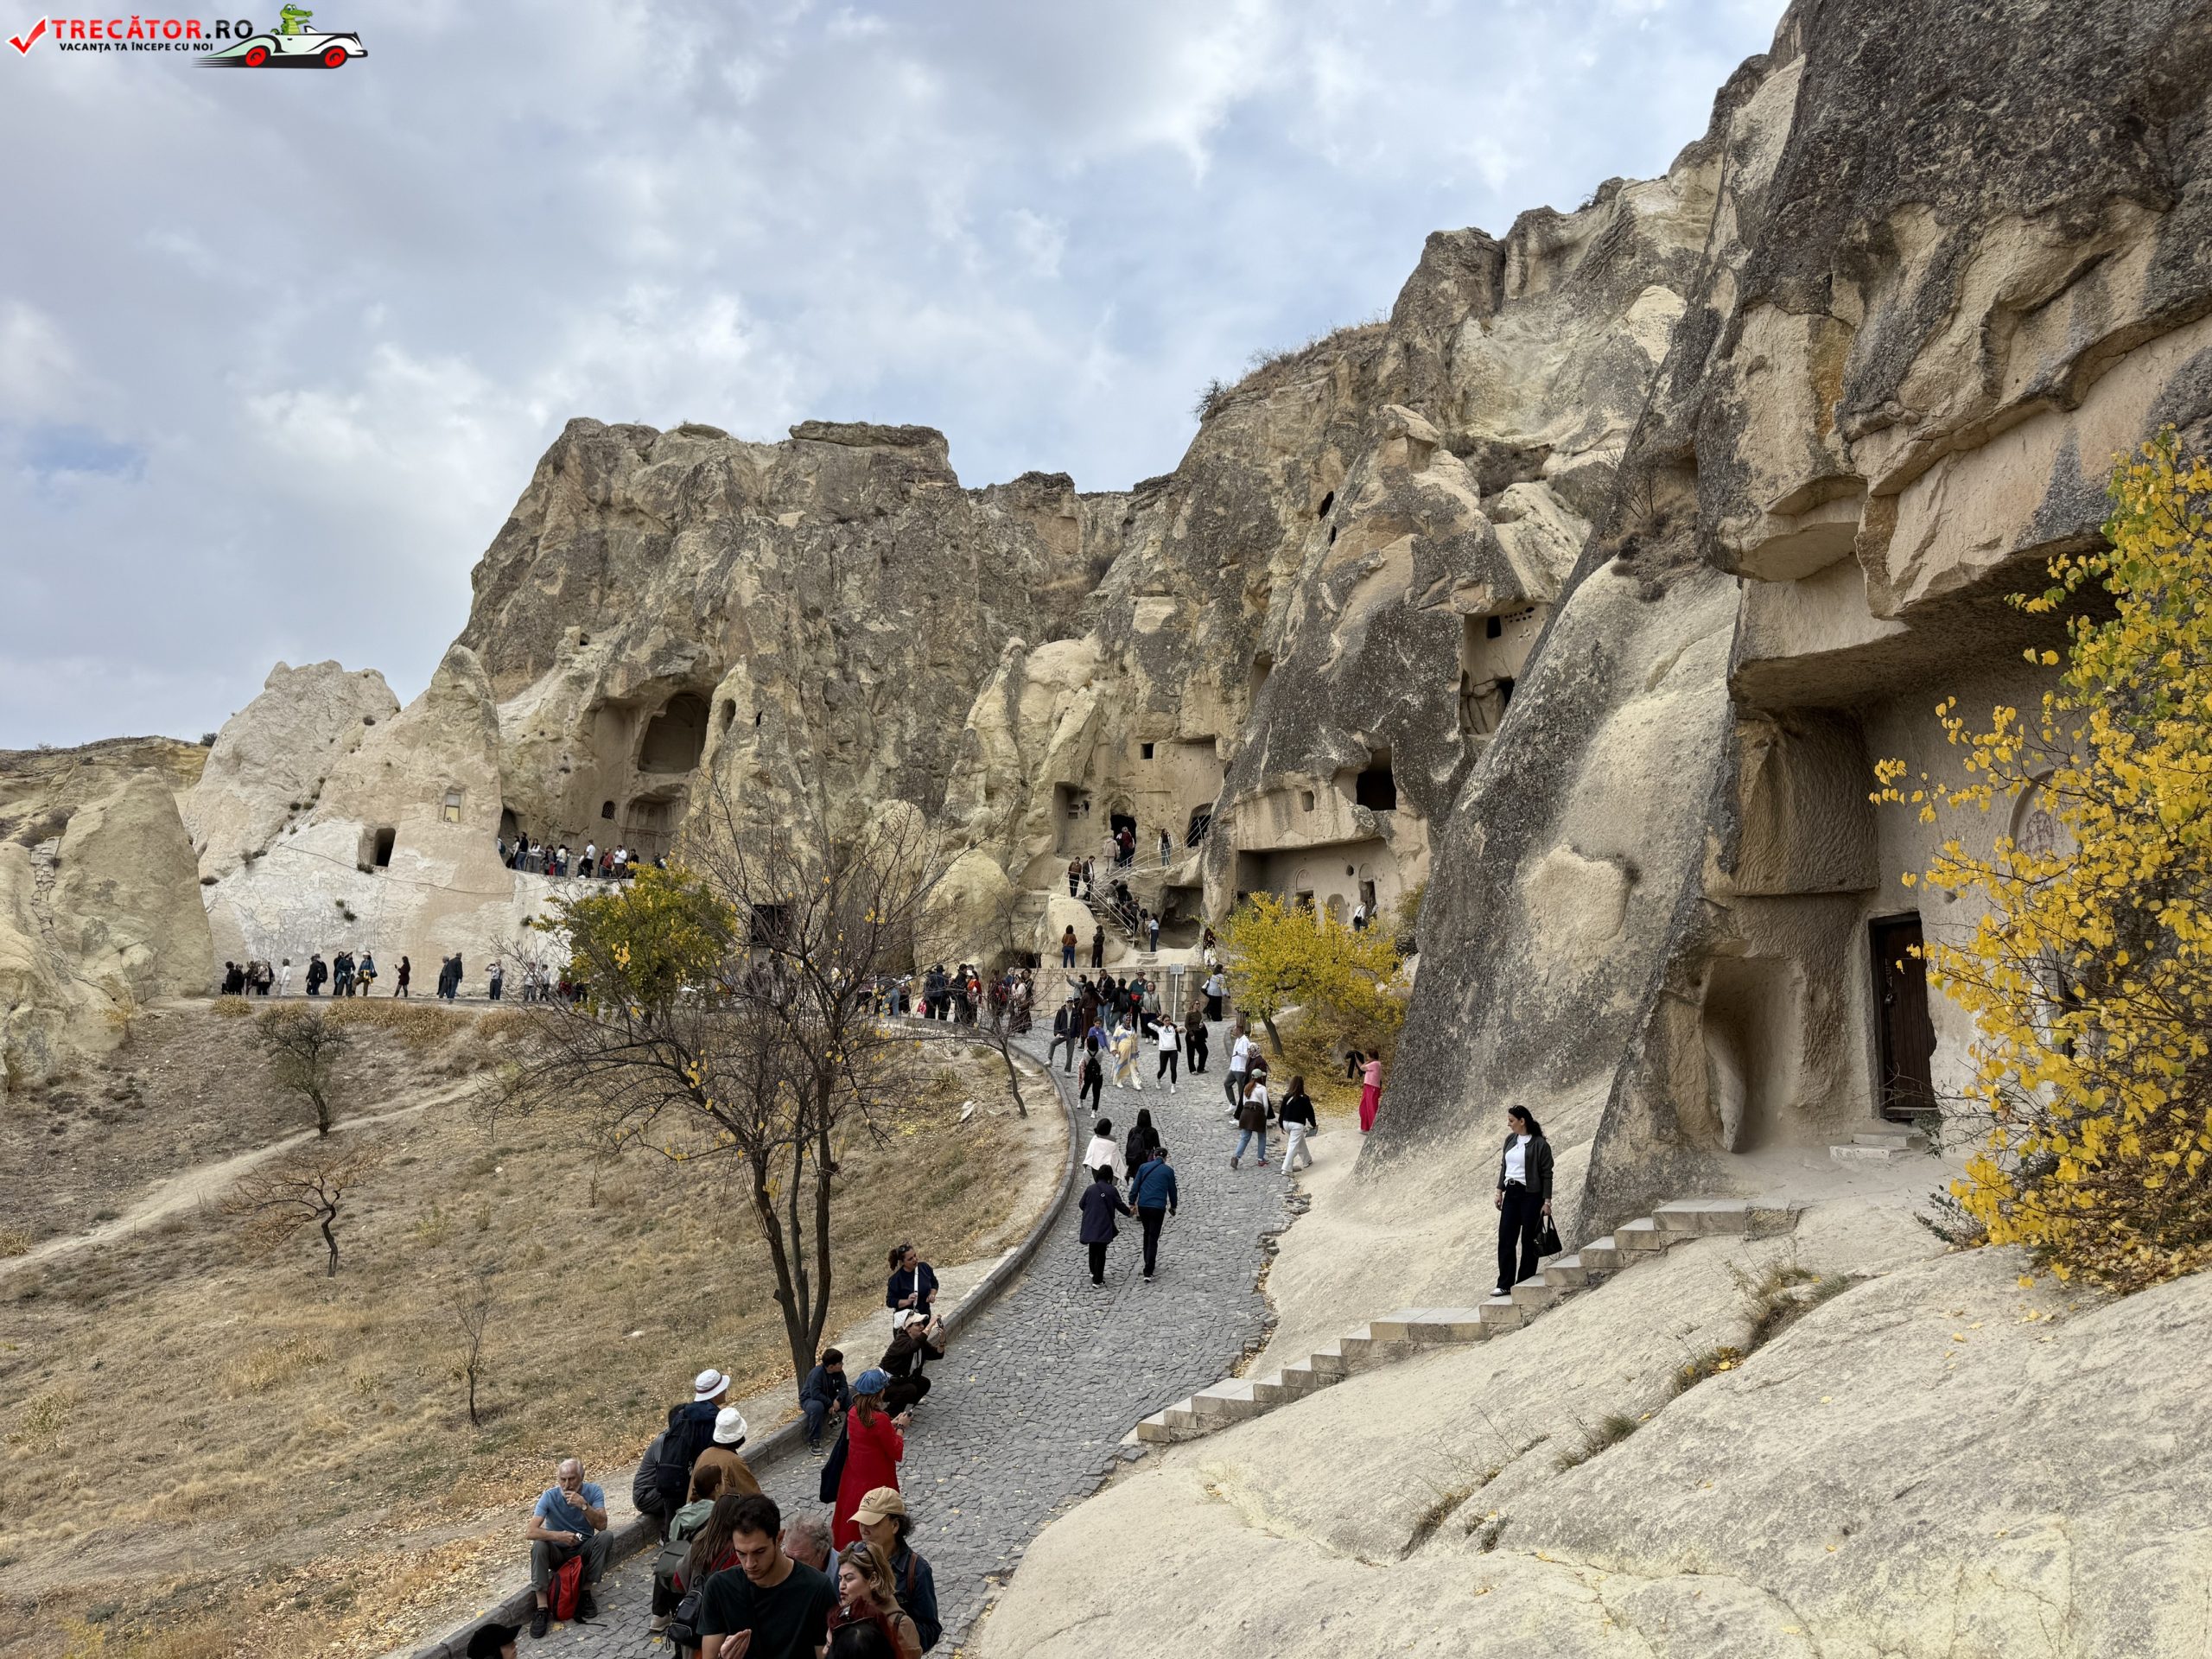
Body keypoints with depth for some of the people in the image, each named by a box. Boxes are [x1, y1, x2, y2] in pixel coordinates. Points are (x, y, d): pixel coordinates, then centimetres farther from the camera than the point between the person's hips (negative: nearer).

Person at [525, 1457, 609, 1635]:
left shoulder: (593, 1491, -14)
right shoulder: (549, 1496, -18)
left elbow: (601, 1525, -24)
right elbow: (530, 1532, -27)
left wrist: (584, 1505, -38)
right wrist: (558, 1536, -41)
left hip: (584, 1549, 1)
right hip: (557, 1552, -1)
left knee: (606, 1536, -27)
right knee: (539, 1545, -31)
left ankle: (586, 1593, -15)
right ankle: (542, 1609, -29)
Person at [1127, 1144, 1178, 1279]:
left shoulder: (1143, 1167, 5)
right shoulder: (1168, 1170, 3)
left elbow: (1135, 1186, 2)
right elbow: (1172, 1190, 11)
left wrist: (1132, 1202, 9)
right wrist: (1173, 1206, 25)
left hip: (1142, 1206, 2)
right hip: (1159, 1207, -2)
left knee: (1147, 1234, 23)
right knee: (1153, 1238, -2)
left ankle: (1148, 1262, 32)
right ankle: (1148, 1271, -10)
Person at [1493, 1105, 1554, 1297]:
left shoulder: (1539, 1144, -11)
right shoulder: (1510, 1140, 8)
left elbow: (1547, 1175, -10)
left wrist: (1547, 1201, -12)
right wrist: (1500, 1191, 12)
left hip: (1531, 1195, -6)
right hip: (1511, 1194, 6)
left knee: (1528, 1241, 3)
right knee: (1505, 1239, 4)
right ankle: (1505, 1284, 10)